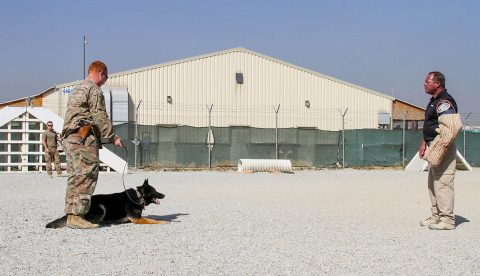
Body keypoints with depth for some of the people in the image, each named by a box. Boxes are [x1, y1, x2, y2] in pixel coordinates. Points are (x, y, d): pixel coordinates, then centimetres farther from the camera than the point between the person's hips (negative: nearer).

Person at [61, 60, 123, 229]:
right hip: (84, 138, -10)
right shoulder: (94, 90, -5)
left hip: (69, 137, 10)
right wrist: (113, 137, -8)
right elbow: (100, 117, -11)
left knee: (74, 177, 10)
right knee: (87, 176, -11)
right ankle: (77, 216, -15)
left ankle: (71, 214, 10)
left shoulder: (77, 90, 25)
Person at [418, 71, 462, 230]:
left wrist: (438, 148, -25)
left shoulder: (444, 102, -16)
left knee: (443, 183, -9)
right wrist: (424, 144, 18)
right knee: (433, 183, 16)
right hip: (434, 147, 11)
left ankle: (447, 219, -5)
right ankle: (436, 216, 24)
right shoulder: (434, 101, 18)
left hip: (442, 149, -11)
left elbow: (453, 127, -26)